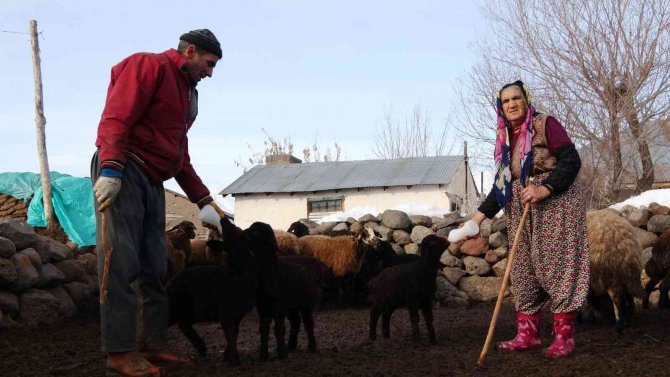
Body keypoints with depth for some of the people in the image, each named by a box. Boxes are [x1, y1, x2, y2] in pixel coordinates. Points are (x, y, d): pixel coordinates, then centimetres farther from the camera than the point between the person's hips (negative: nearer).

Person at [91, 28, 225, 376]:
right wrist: (111, 169, -26)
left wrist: (205, 200, 22)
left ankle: (152, 344, 12)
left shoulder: (186, 92, 26)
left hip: (152, 181, 10)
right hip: (123, 172, -10)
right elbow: (116, 117, -15)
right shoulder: (149, 66, -2)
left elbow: (181, 158, 28)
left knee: (156, 268, 7)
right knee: (121, 263, -12)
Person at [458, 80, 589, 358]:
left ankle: (564, 336, -6)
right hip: (521, 209, 7)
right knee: (524, 267, 4)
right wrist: (480, 214, 7)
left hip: (556, 202, -7)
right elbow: (502, 183, 15)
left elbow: (571, 160, -14)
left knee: (557, 263, -9)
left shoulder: (545, 124, -7)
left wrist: (545, 188, -26)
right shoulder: (505, 138, 13)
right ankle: (527, 334, 8)